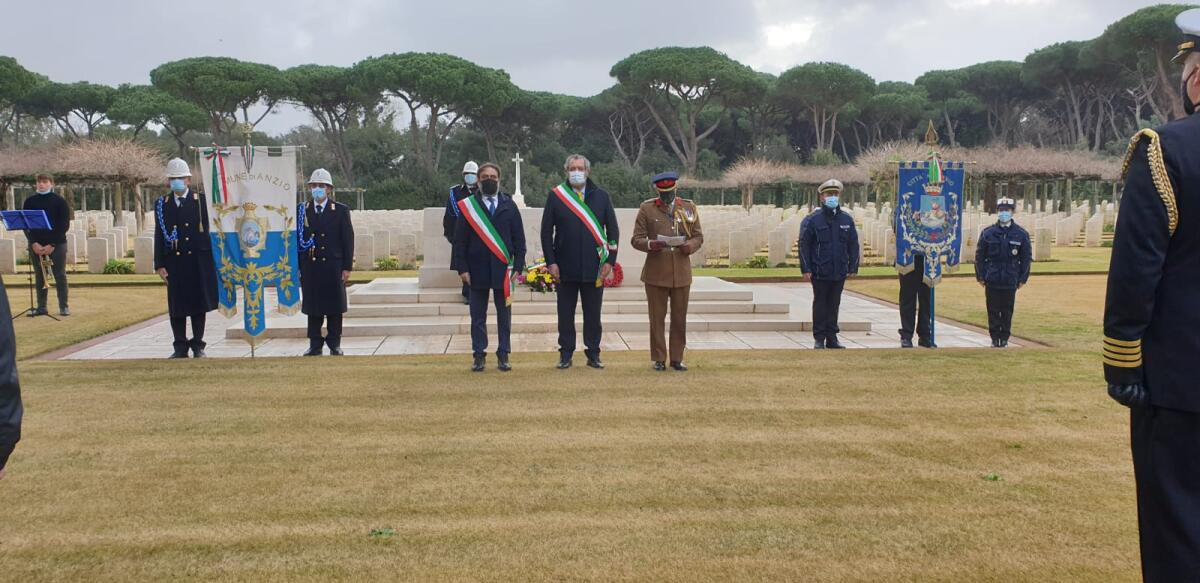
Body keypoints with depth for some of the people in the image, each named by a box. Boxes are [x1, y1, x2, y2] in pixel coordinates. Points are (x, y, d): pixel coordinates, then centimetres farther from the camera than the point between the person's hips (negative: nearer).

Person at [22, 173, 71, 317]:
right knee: (39, 276, 5)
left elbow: (64, 224, -6)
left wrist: (52, 244, -13)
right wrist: (34, 243, -8)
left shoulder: (59, 201, -1)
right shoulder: (30, 201, 8)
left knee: (60, 275, -1)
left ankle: (63, 307, 4)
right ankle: (41, 307, 9)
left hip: (57, 244, -3)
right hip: (36, 244, 3)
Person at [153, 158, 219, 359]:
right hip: (174, 262, 2)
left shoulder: (201, 201, 2)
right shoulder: (162, 204, 7)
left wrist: (213, 260, -2)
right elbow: (159, 236, 6)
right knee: (176, 305, 4)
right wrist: (159, 264, 0)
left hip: (198, 260, -1)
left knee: (198, 304, 4)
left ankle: (198, 345, 14)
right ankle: (180, 347, 13)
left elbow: (209, 230, 2)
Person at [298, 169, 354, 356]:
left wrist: (347, 267, -5)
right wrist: (297, 267, 1)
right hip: (309, 267, 1)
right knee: (312, 306, 5)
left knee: (335, 307, 4)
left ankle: (334, 344, 14)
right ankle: (315, 345, 14)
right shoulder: (302, 211, 6)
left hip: (333, 266, -1)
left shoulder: (341, 210, 2)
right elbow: (297, 239, 6)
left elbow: (348, 240, 1)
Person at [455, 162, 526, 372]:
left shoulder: (509, 205, 7)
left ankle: (503, 355, 14)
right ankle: (479, 355, 13)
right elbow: (460, 240, 2)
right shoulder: (467, 206, 3)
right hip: (477, 270, -1)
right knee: (478, 316, 5)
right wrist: (462, 268, -5)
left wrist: (518, 267, -1)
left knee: (504, 315, 6)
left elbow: (519, 238, 6)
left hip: (503, 269, 1)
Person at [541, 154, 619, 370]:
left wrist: (610, 261, -1)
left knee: (593, 314, 7)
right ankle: (566, 354, 17)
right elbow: (546, 231, 2)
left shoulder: (601, 196, 5)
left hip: (594, 268, 1)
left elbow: (613, 231, 7)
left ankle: (593, 354, 18)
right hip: (565, 269, -1)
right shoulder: (556, 196, 2)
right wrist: (551, 262, -5)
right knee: (565, 314, 7)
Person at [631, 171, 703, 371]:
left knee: (679, 318, 7)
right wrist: (651, 244, -21)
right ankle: (659, 359, 12)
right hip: (656, 272, -2)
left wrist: (690, 246, -13)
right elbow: (636, 239, 1)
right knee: (657, 318, 3)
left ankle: (677, 358, 17)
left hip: (681, 272, 2)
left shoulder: (689, 207, 8)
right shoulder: (646, 209, 2)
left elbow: (699, 236, 10)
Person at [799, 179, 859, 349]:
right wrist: (805, 269, -10)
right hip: (820, 272, -3)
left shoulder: (847, 220, 6)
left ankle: (832, 337, 18)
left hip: (840, 272, 3)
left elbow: (853, 245, 10)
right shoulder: (812, 220, -4)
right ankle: (819, 338, 12)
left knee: (834, 304, 10)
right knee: (820, 304, 5)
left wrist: (853, 267, 5)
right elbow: (804, 245, -5)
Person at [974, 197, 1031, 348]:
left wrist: (1022, 279, 3)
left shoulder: (1021, 234, 4)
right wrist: (981, 277, 0)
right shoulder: (988, 233, 3)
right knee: (993, 311, 2)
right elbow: (979, 256, 5)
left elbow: (1026, 258, 8)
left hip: (1010, 281, 0)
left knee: (1007, 311, 5)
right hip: (992, 280, 0)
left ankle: (1004, 338, 15)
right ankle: (995, 338, 12)